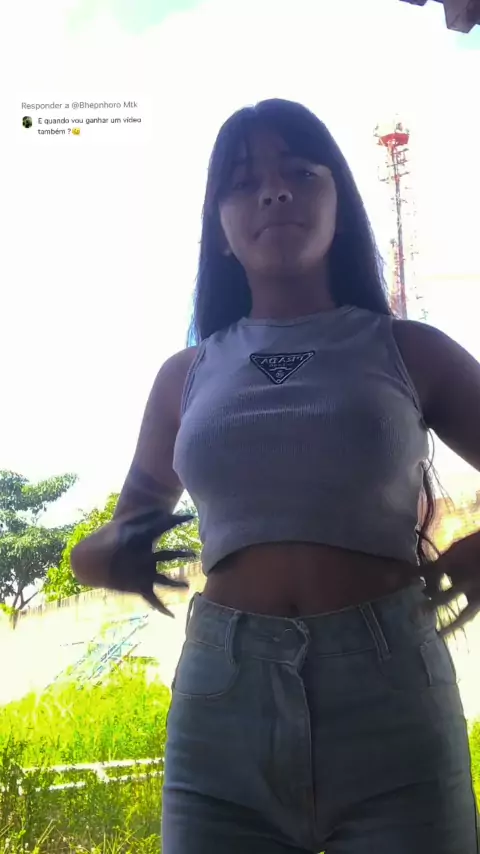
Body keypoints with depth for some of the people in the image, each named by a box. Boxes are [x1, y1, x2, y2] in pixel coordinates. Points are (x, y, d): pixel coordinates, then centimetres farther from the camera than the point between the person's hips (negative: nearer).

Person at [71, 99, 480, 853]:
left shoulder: (409, 352, 4)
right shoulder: (185, 378, 9)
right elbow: (134, 522, 21)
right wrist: (102, 556, -1)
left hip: (390, 691, -1)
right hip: (219, 704, 2)